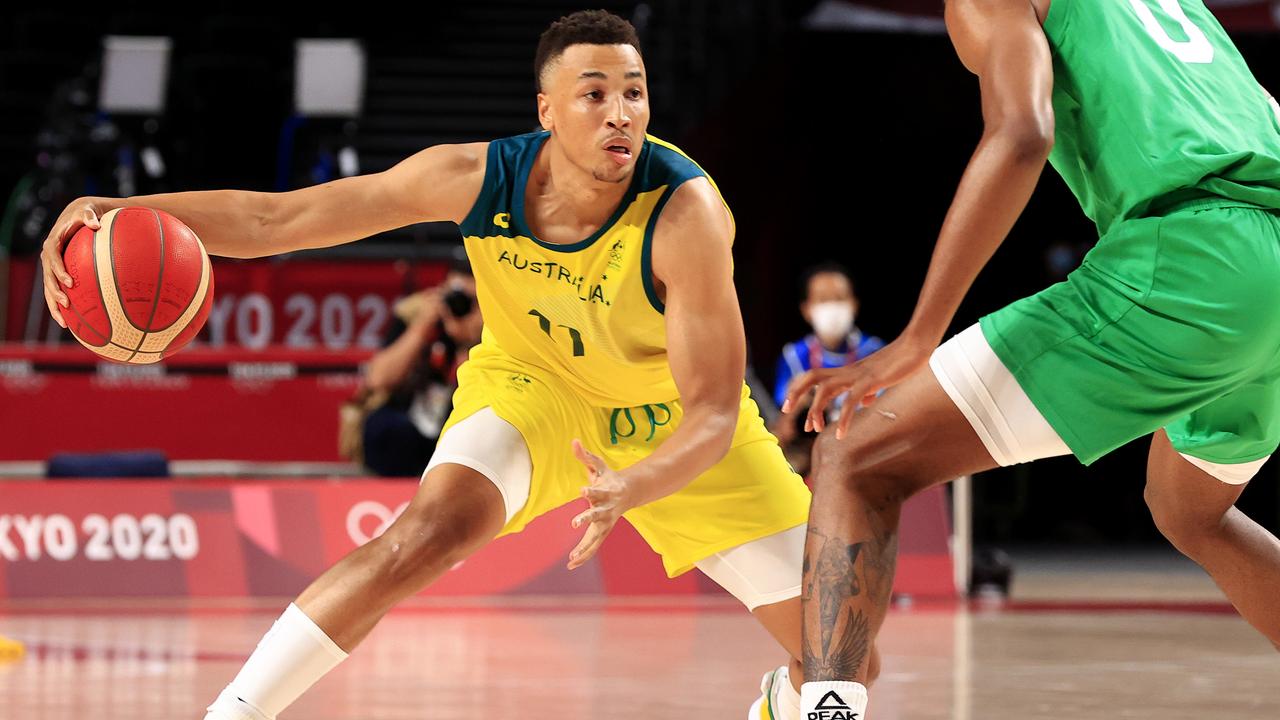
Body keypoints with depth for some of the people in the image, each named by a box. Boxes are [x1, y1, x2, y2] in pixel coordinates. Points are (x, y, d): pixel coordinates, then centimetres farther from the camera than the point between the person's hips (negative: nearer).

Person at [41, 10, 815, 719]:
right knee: (436, 527, -31)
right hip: (532, 386, 1)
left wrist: (631, 488, -57)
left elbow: (713, 414, -36)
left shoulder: (685, 213, -35)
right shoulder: (477, 179, -26)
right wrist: (120, 211, -36)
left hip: (669, 422, 0)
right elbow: (272, 217, -22)